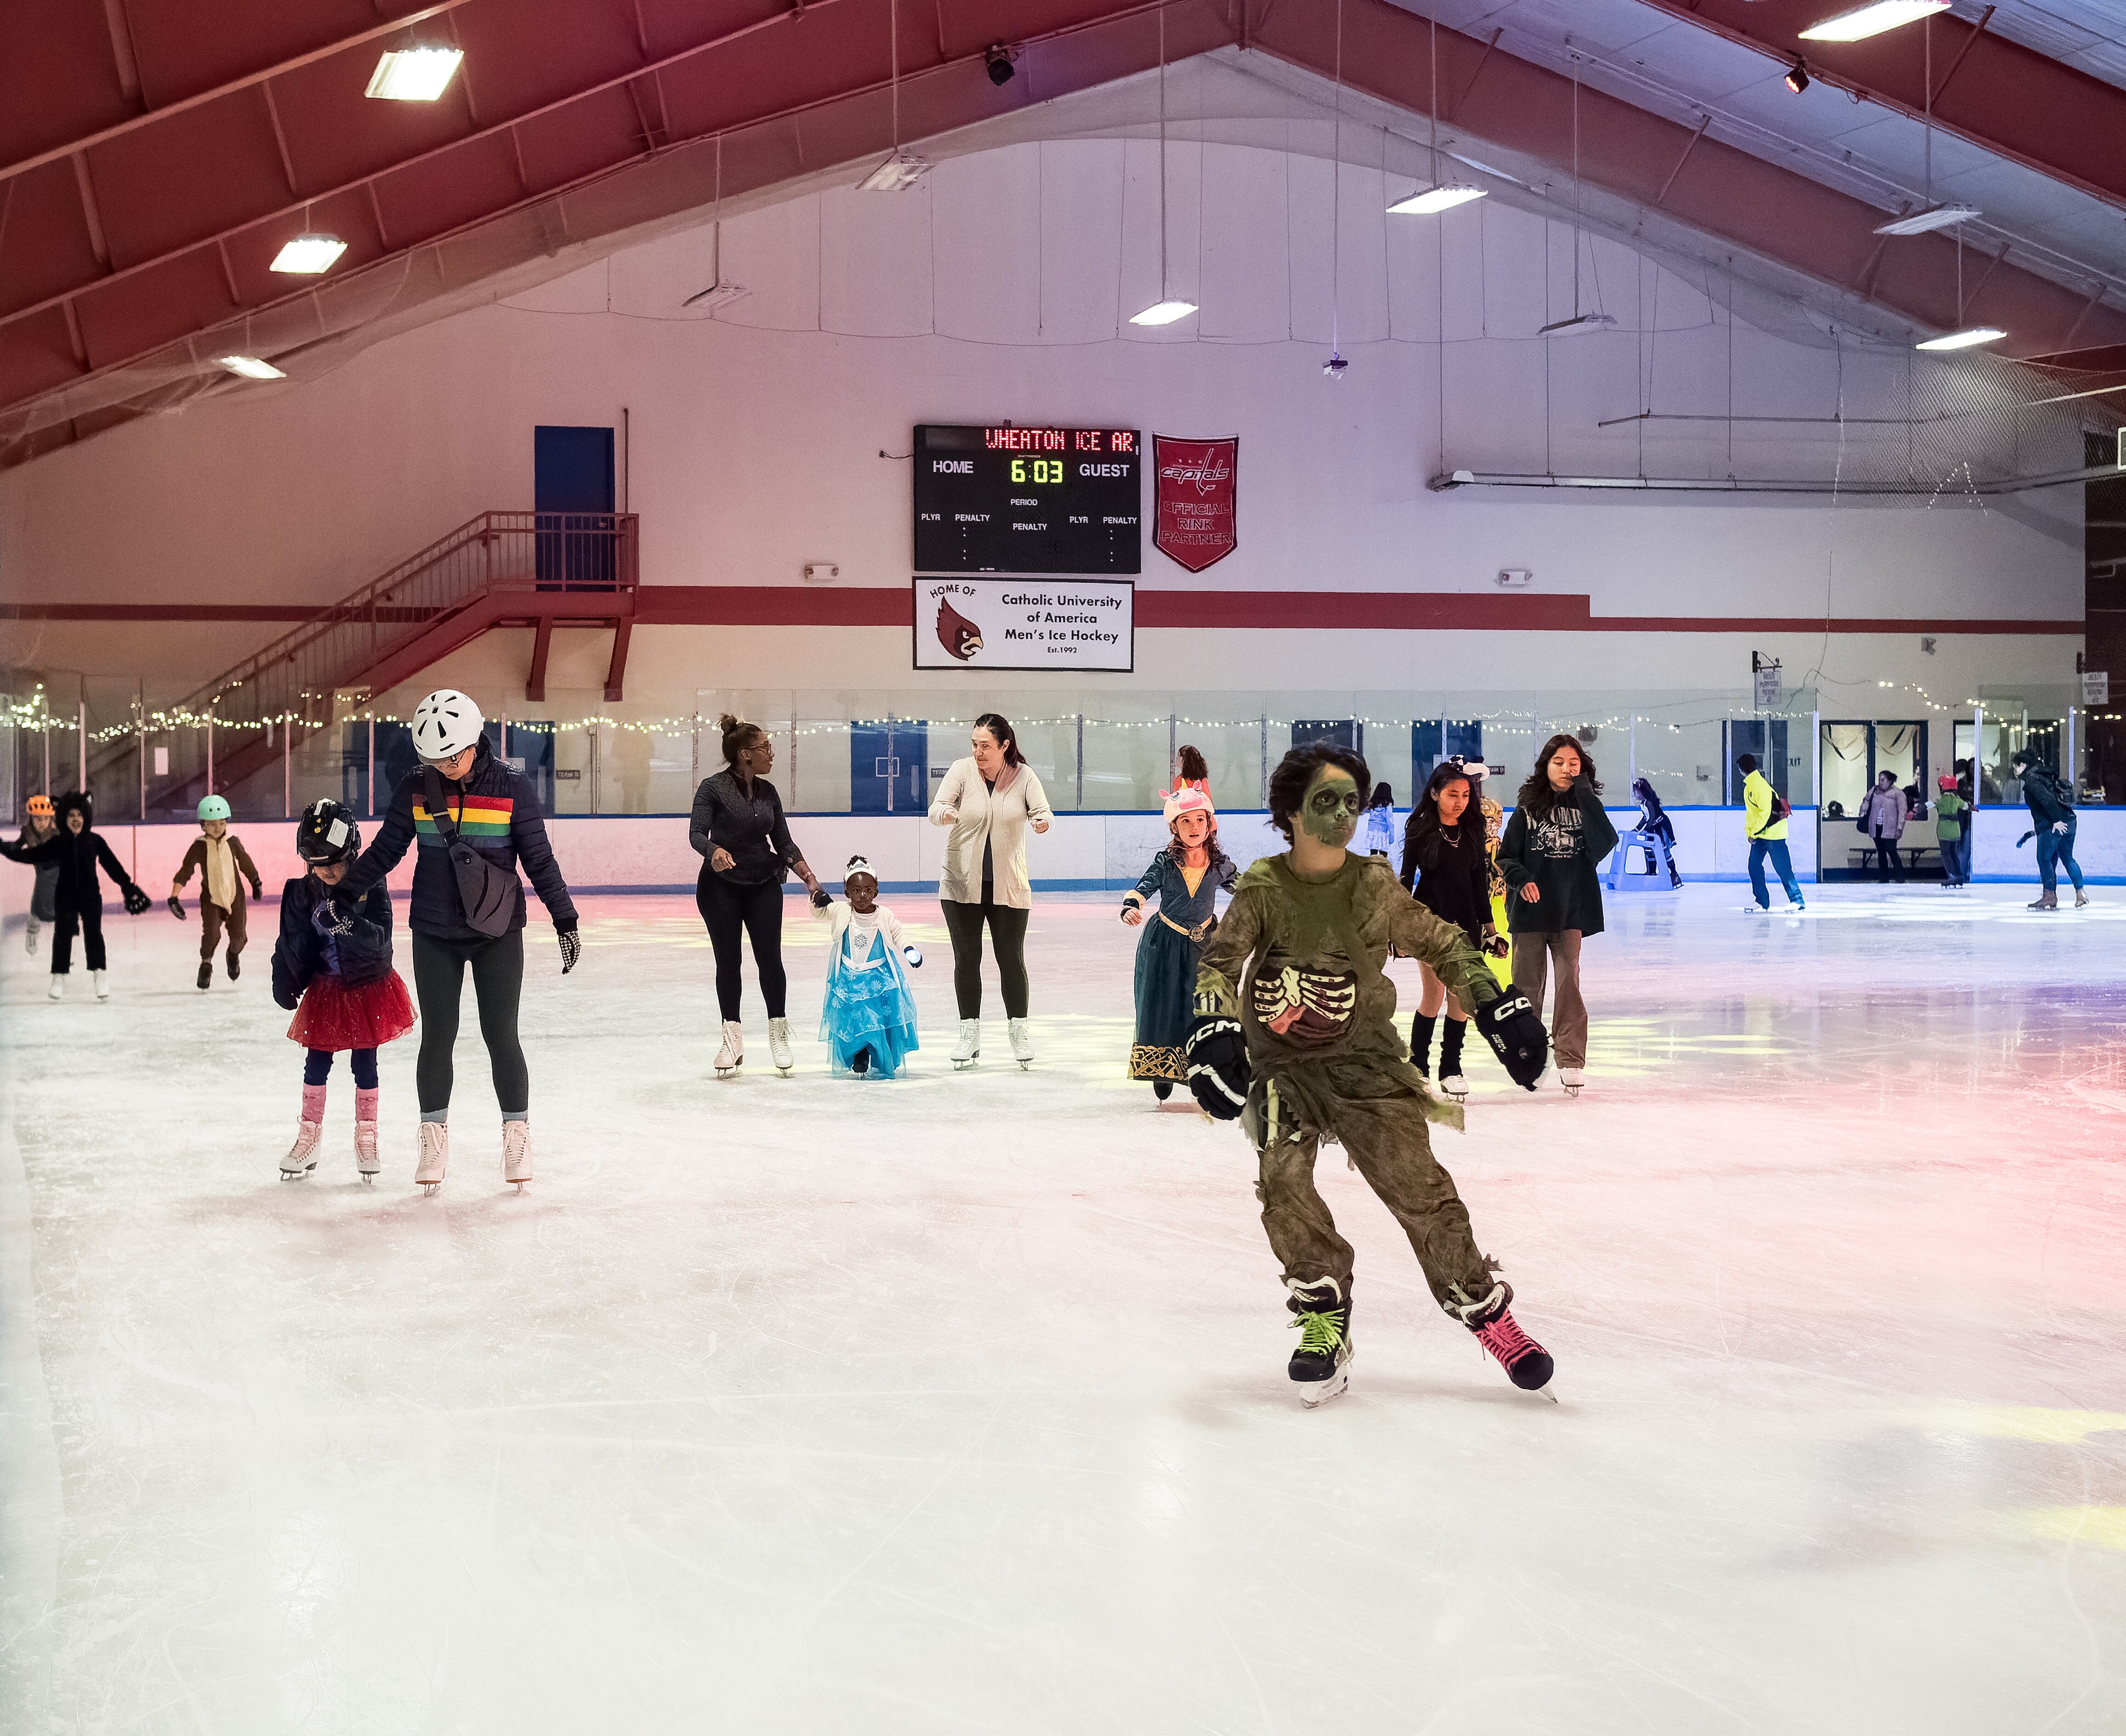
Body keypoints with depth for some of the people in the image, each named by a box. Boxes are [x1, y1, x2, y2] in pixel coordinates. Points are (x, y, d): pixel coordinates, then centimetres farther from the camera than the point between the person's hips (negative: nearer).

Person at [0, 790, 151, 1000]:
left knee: (93, 933, -2)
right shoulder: (57, 843, 0)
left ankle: (98, 974, 7)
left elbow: (112, 865, 2)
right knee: (62, 934, 2)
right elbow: (30, 856, 5)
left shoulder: (94, 841, -2)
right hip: (65, 896, 1)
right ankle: (59, 976, 12)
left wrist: (128, 886, 1)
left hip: (91, 896, -1)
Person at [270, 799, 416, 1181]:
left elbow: (381, 939, -26)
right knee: (317, 1063, 6)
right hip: (325, 989, 2)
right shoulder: (302, 893, -6)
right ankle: (309, 1138, 20)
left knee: (365, 1064, 5)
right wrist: (285, 985, 4)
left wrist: (348, 924, -41)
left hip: (370, 986, -2)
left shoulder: (371, 888, -15)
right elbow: (291, 946, 2)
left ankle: (366, 1139, 18)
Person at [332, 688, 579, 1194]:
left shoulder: (512, 787, -7)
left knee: (501, 1035, -1)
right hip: (435, 934, 2)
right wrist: (345, 896, 5)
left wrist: (565, 919, 0)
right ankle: (433, 1141, 16)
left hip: (498, 932, -2)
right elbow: (386, 849, 7)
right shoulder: (415, 789, -2)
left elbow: (539, 859, -1)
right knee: (437, 1036, 5)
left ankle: (517, 1136, 12)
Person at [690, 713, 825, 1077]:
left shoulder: (768, 792, 6)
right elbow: (697, 833, -16)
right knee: (728, 961, 2)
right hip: (721, 886, -3)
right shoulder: (714, 788, -9)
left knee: (770, 958, -2)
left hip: (764, 885, 4)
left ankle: (779, 1037, 7)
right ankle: (732, 1040, 11)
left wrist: (811, 880, 2)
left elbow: (784, 843, 9)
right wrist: (715, 851, -38)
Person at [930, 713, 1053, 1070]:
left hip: (1009, 886, 0)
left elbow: (1043, 811, -10)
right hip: (962, 883, 0)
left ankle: (1019, 1031, 19)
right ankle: (970, 1035, 13)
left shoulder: (1023, 776, -4)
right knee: (966, 958, 2)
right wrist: (944, 814, -40)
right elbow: (936, 809, -16)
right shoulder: (962, 770, -7)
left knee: (1012, 959, 2)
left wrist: (1043, 821, -35)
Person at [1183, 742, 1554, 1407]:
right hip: (1281, 1066, 0)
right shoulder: (1263, 888, -6)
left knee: (1417, 1186, -8)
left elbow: (1441, 945, 7)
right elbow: (1221, 964, -10)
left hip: (1367, 1060, 0)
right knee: (1282, 1181, -18)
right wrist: (1213, 1027, -27)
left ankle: (1486, 1310, 6)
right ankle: (1324, 1317, 0)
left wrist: (1496, 1005, 1)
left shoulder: (1374, 885, -3)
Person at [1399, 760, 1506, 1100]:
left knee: (1461, 997, 3)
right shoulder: (1421, 830, -3)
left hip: (1465, 923, 4)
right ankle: (1417, 1067, 7)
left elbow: (1480, 881, 12)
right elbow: (1406, 878, -2)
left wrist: (1488, 925, 10)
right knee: (1434, 994, -6)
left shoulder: (1473, 831, 8)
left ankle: (1451, 1069, 13)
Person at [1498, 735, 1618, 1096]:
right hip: (1531, 908, 0)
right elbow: (1506, 855, 4)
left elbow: (1605, 841, -16)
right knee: (1528, 982, 7)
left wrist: (1585, 792, -15)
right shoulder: (1529, 807, 2)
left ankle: (1571, 1060, -4)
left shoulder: (1586, 805, 3)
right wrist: (1521, 879, -15)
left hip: (1571, 909, 0)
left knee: (1569, 981, -8)